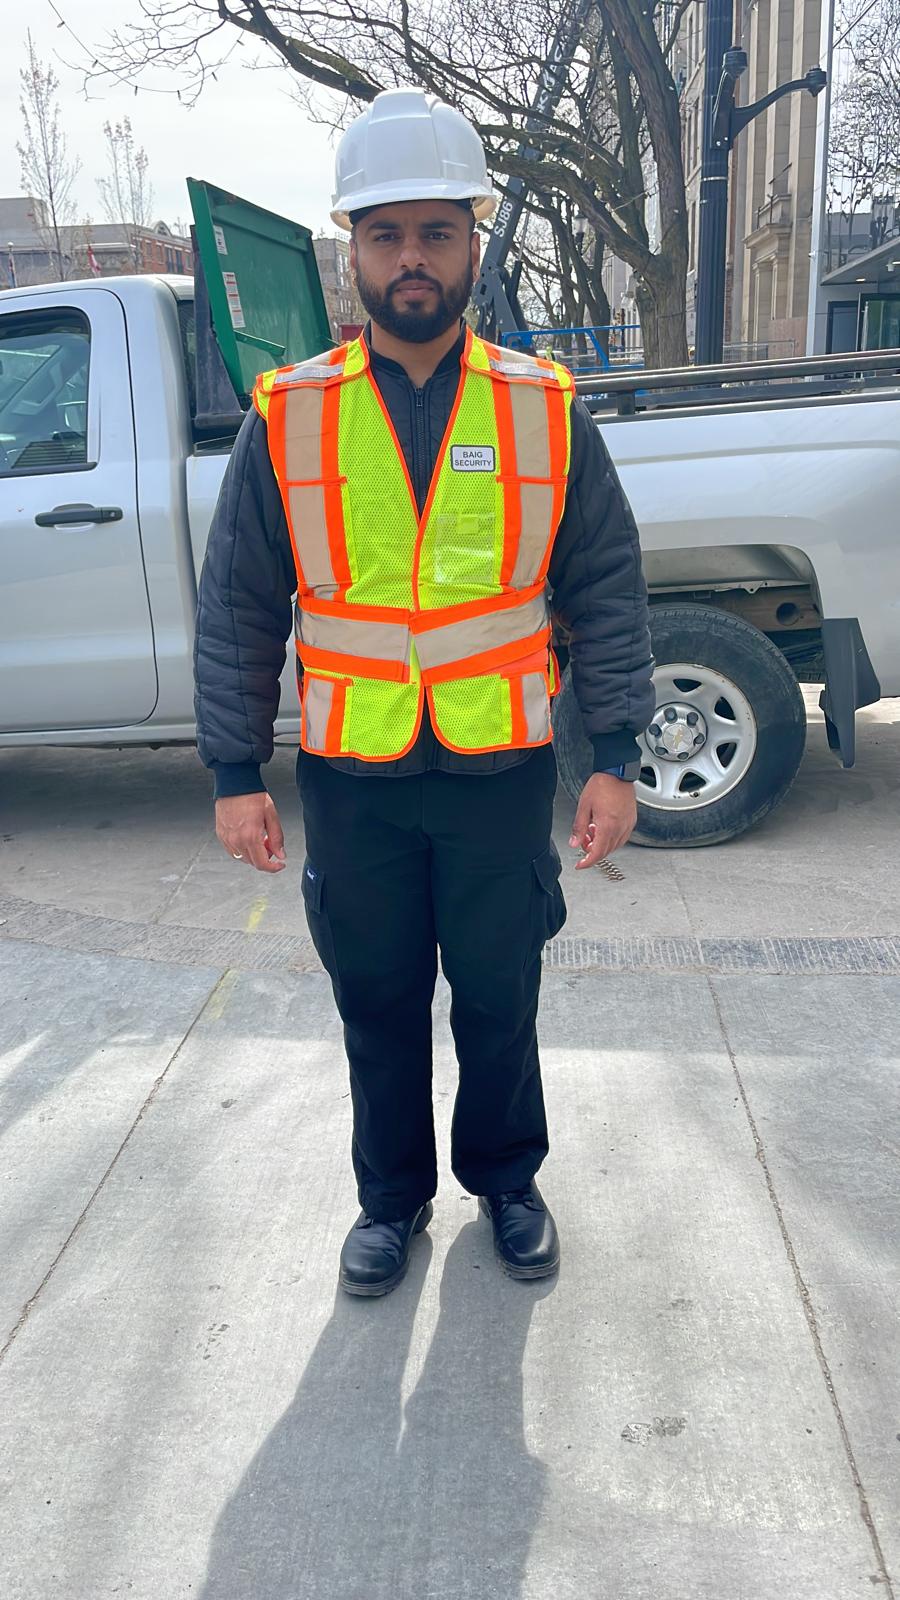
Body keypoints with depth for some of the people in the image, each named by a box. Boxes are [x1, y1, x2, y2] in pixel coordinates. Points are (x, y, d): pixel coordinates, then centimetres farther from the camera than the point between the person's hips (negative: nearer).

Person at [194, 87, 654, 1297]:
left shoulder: (544, 410, -2)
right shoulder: (290, 418, -3)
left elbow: (607, 595, 0)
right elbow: (238, 614, 0)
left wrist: (616, 760, -4)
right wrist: (236, 775, -2)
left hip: (502, 775, 0)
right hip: (353, 783, 1)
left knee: (499, 999, 14)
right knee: (378, 1004, 14)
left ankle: (506, 1180, 39)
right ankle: (393, 1198, 37)